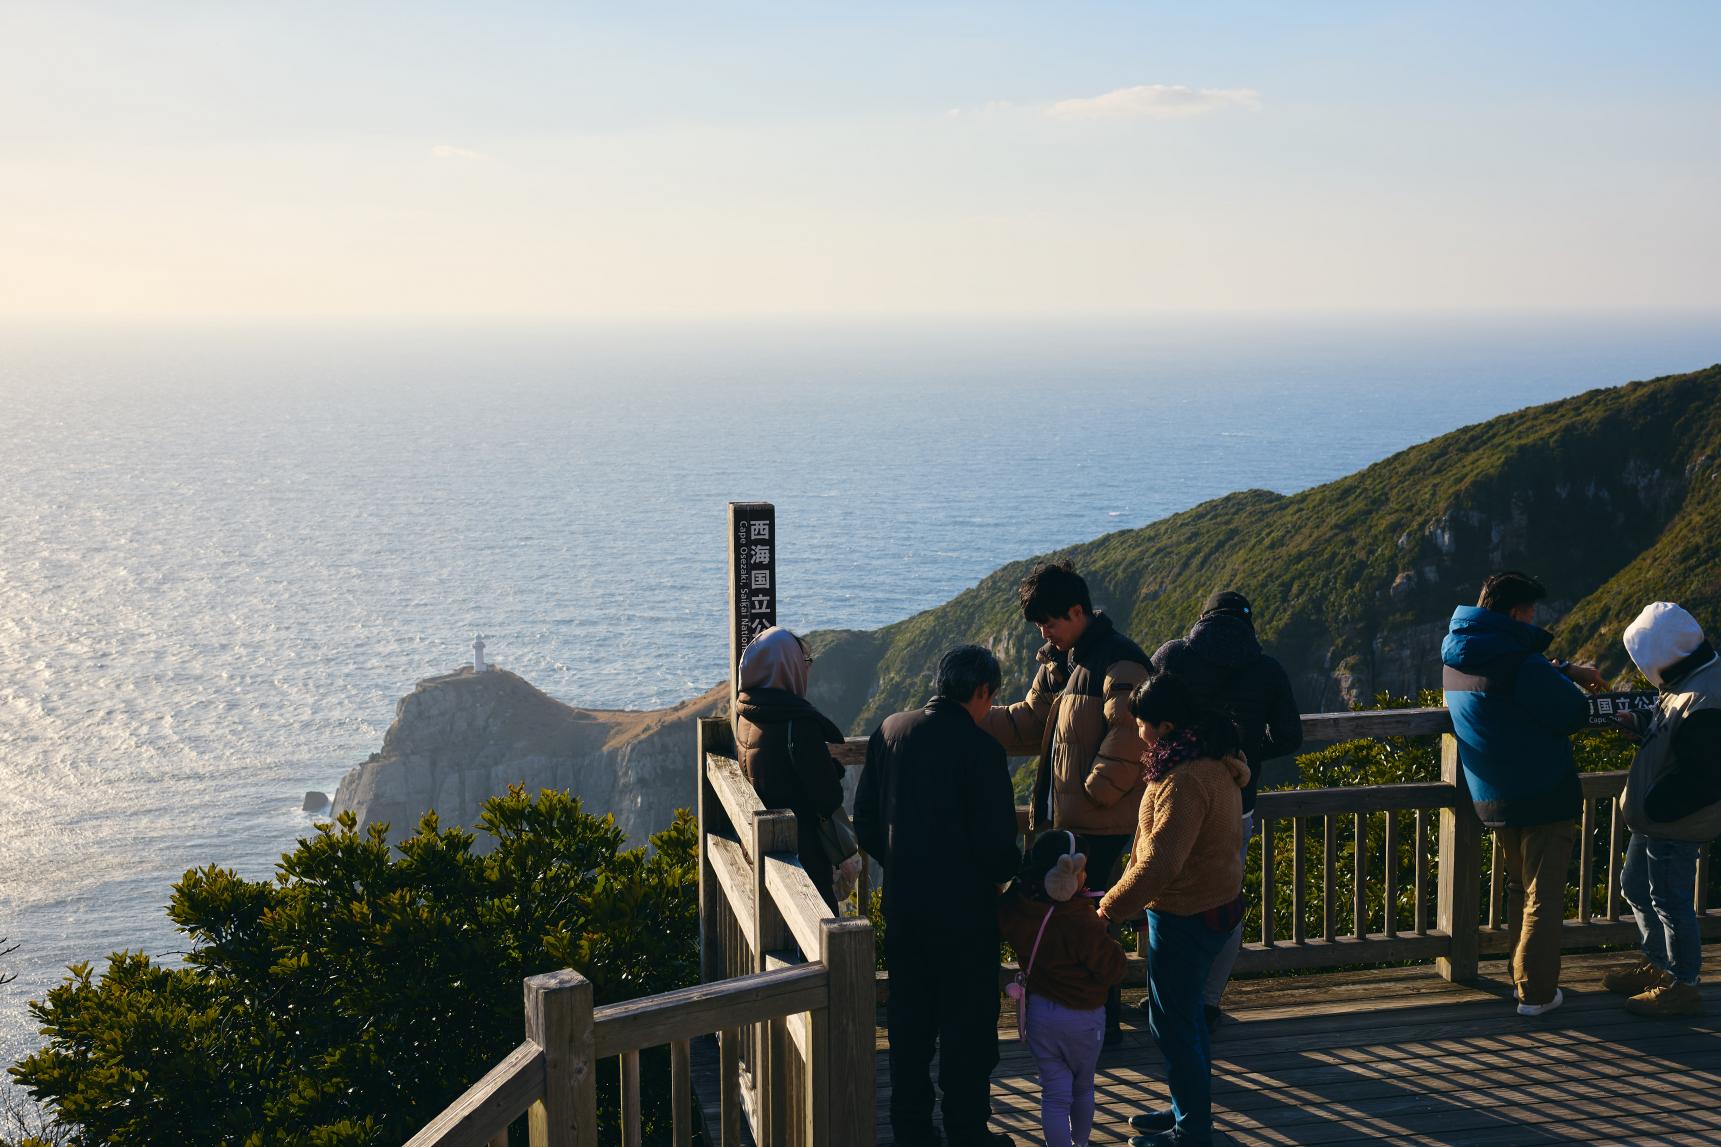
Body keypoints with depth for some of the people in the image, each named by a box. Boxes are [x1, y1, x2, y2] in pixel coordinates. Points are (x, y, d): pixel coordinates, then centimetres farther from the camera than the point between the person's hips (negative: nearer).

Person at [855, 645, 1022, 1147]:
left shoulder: (890, 732, 1)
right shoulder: (979, 749, -18)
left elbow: (865, 820, 7)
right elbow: (995, 843, -18)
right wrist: (1011, 870, 4)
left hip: (902, 905, 6)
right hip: (963, 909, -6)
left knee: (909, 1018, 17)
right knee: (967, 1026, 8)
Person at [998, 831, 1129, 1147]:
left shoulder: (1017, 910, -12)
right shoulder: (1083, 924, -26)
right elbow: (1116, 969, -19)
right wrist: (1114, 945, -1)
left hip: (1039, 1012, 3)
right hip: (1082, 1018, -3)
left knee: (1054, 1091, 9)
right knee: (1083, 1087, 21)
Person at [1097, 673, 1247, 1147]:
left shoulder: (1186, 780, -28)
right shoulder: (1216, 762, 5)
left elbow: (1158, 863, -32)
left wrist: (1109, 909, -22)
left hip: (1187, 916, -10)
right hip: (1215, 901, 10)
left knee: (1173, 1020, 4)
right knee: (1185, 1013, 22)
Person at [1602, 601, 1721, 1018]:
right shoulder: (1687, 681, 4)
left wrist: (1655, 807, -19)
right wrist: (1638, 721, 6)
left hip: (1675, 825, -11)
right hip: (1655, 816, 11)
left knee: (1669, 902, 3)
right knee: (1636, 886, 22)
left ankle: (1682, 986, 17)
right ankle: (1658, 966, 38)